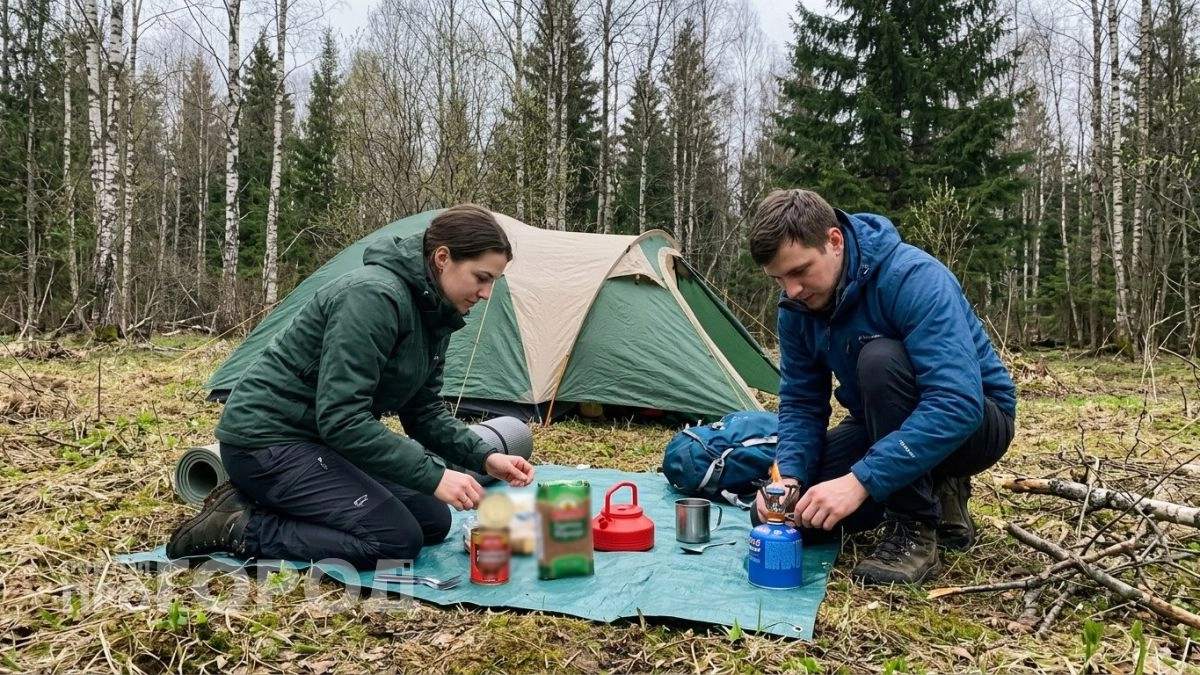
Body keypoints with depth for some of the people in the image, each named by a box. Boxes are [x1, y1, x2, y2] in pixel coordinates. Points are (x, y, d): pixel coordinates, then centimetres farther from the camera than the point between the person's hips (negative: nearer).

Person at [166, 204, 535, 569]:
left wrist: (483, 457, -6)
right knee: (396, 540, -19)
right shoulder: (374, 296, -26)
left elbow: (424, 411, 9)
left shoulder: (431, 316, 3)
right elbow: (341, 418, -30)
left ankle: (267, 501, 8)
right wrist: (432, 475, -30)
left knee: (432, 521, 5)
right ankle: (238, 527, -8)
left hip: (322, 440, 10)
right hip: (267, 438, -10)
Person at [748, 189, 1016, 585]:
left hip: (973, 421, -6)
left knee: (881, 358, -36)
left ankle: (915, 532, -21)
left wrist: (860, 481, -44)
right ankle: (932, 494, 9)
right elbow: (800, 403, -3)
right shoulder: (797, 308, -9)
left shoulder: (912, 278, -30)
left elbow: (956, 403, -39)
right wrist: (788, 475, -23)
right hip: (885, 427, 7)